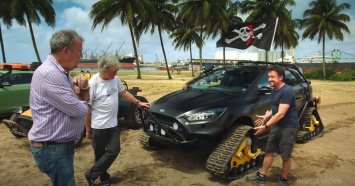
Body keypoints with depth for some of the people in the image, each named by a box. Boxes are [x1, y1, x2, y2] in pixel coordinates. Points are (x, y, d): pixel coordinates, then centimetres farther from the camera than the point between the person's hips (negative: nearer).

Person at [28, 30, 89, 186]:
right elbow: (80, 110, -26)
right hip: (52, 148, -10)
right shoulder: (49, 74, -25)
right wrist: (77, 93, -4)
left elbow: (83, 101, 13)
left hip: (62, 144, 10)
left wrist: (84, 87, -9)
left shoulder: (61, 73, 7)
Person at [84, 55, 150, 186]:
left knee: (113, 151, 6)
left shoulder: (115, 79, 0)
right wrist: (88, 130, -9)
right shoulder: (93, 83, -19)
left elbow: (124, 92, 16)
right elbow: (86, 108, -14)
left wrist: (138, 102, 10)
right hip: (98, 126, -6)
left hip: (113, 124, 6)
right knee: (100, 154, 8)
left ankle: (92, 175, 21)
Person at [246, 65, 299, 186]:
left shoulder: (287, 91, -22)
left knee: (285, 156, 4)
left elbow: (281, 113, -28)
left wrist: (265, 126, -30)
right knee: (269, 151, 13)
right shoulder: (274, 90, 7)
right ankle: (261, 176, 24)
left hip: (288, 127, -9)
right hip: (276, 125, 9)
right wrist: (265, 116, 6)